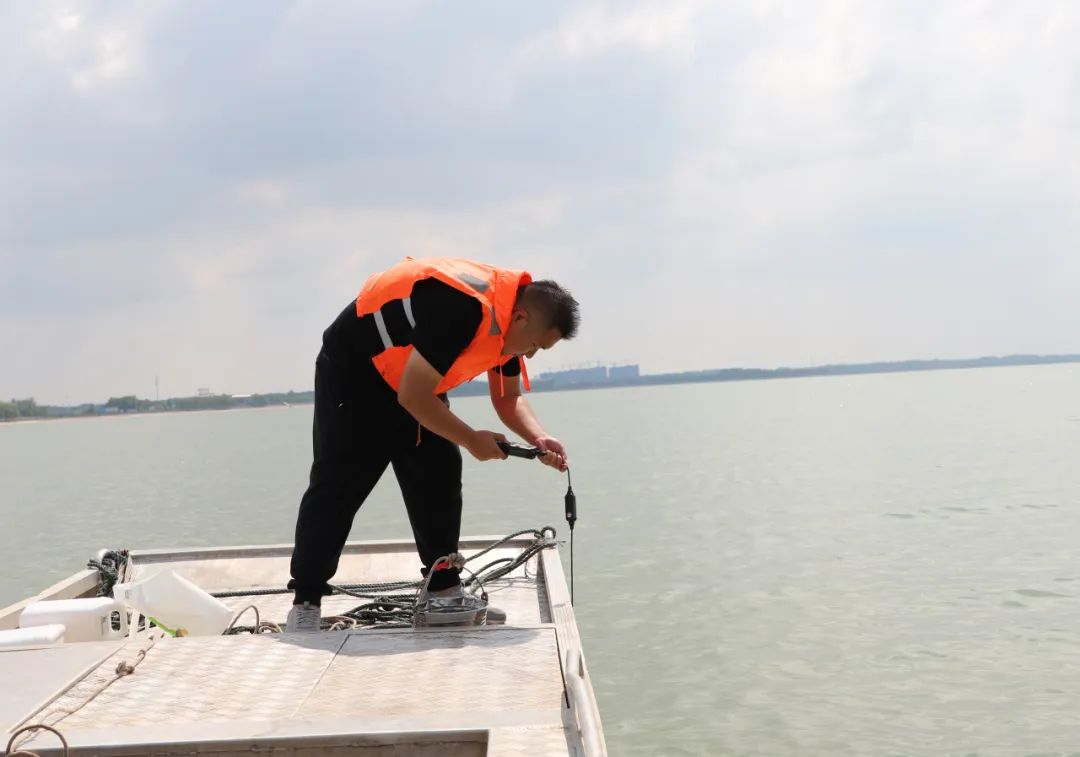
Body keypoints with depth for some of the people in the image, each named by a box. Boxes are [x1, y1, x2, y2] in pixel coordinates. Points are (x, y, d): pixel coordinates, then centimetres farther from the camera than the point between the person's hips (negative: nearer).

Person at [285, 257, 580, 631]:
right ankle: (305, 603, -5)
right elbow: (413, 397, -33)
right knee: (338, 484, -10)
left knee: (440, 476, 5)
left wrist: (539, 439, -14)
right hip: (353, 368, -9)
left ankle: (445, 591, 13)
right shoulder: (460, 308, -36)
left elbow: (509, 397, 5)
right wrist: (471, 439, -22)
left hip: (414, 377, 9)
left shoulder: (508, 315, -7)